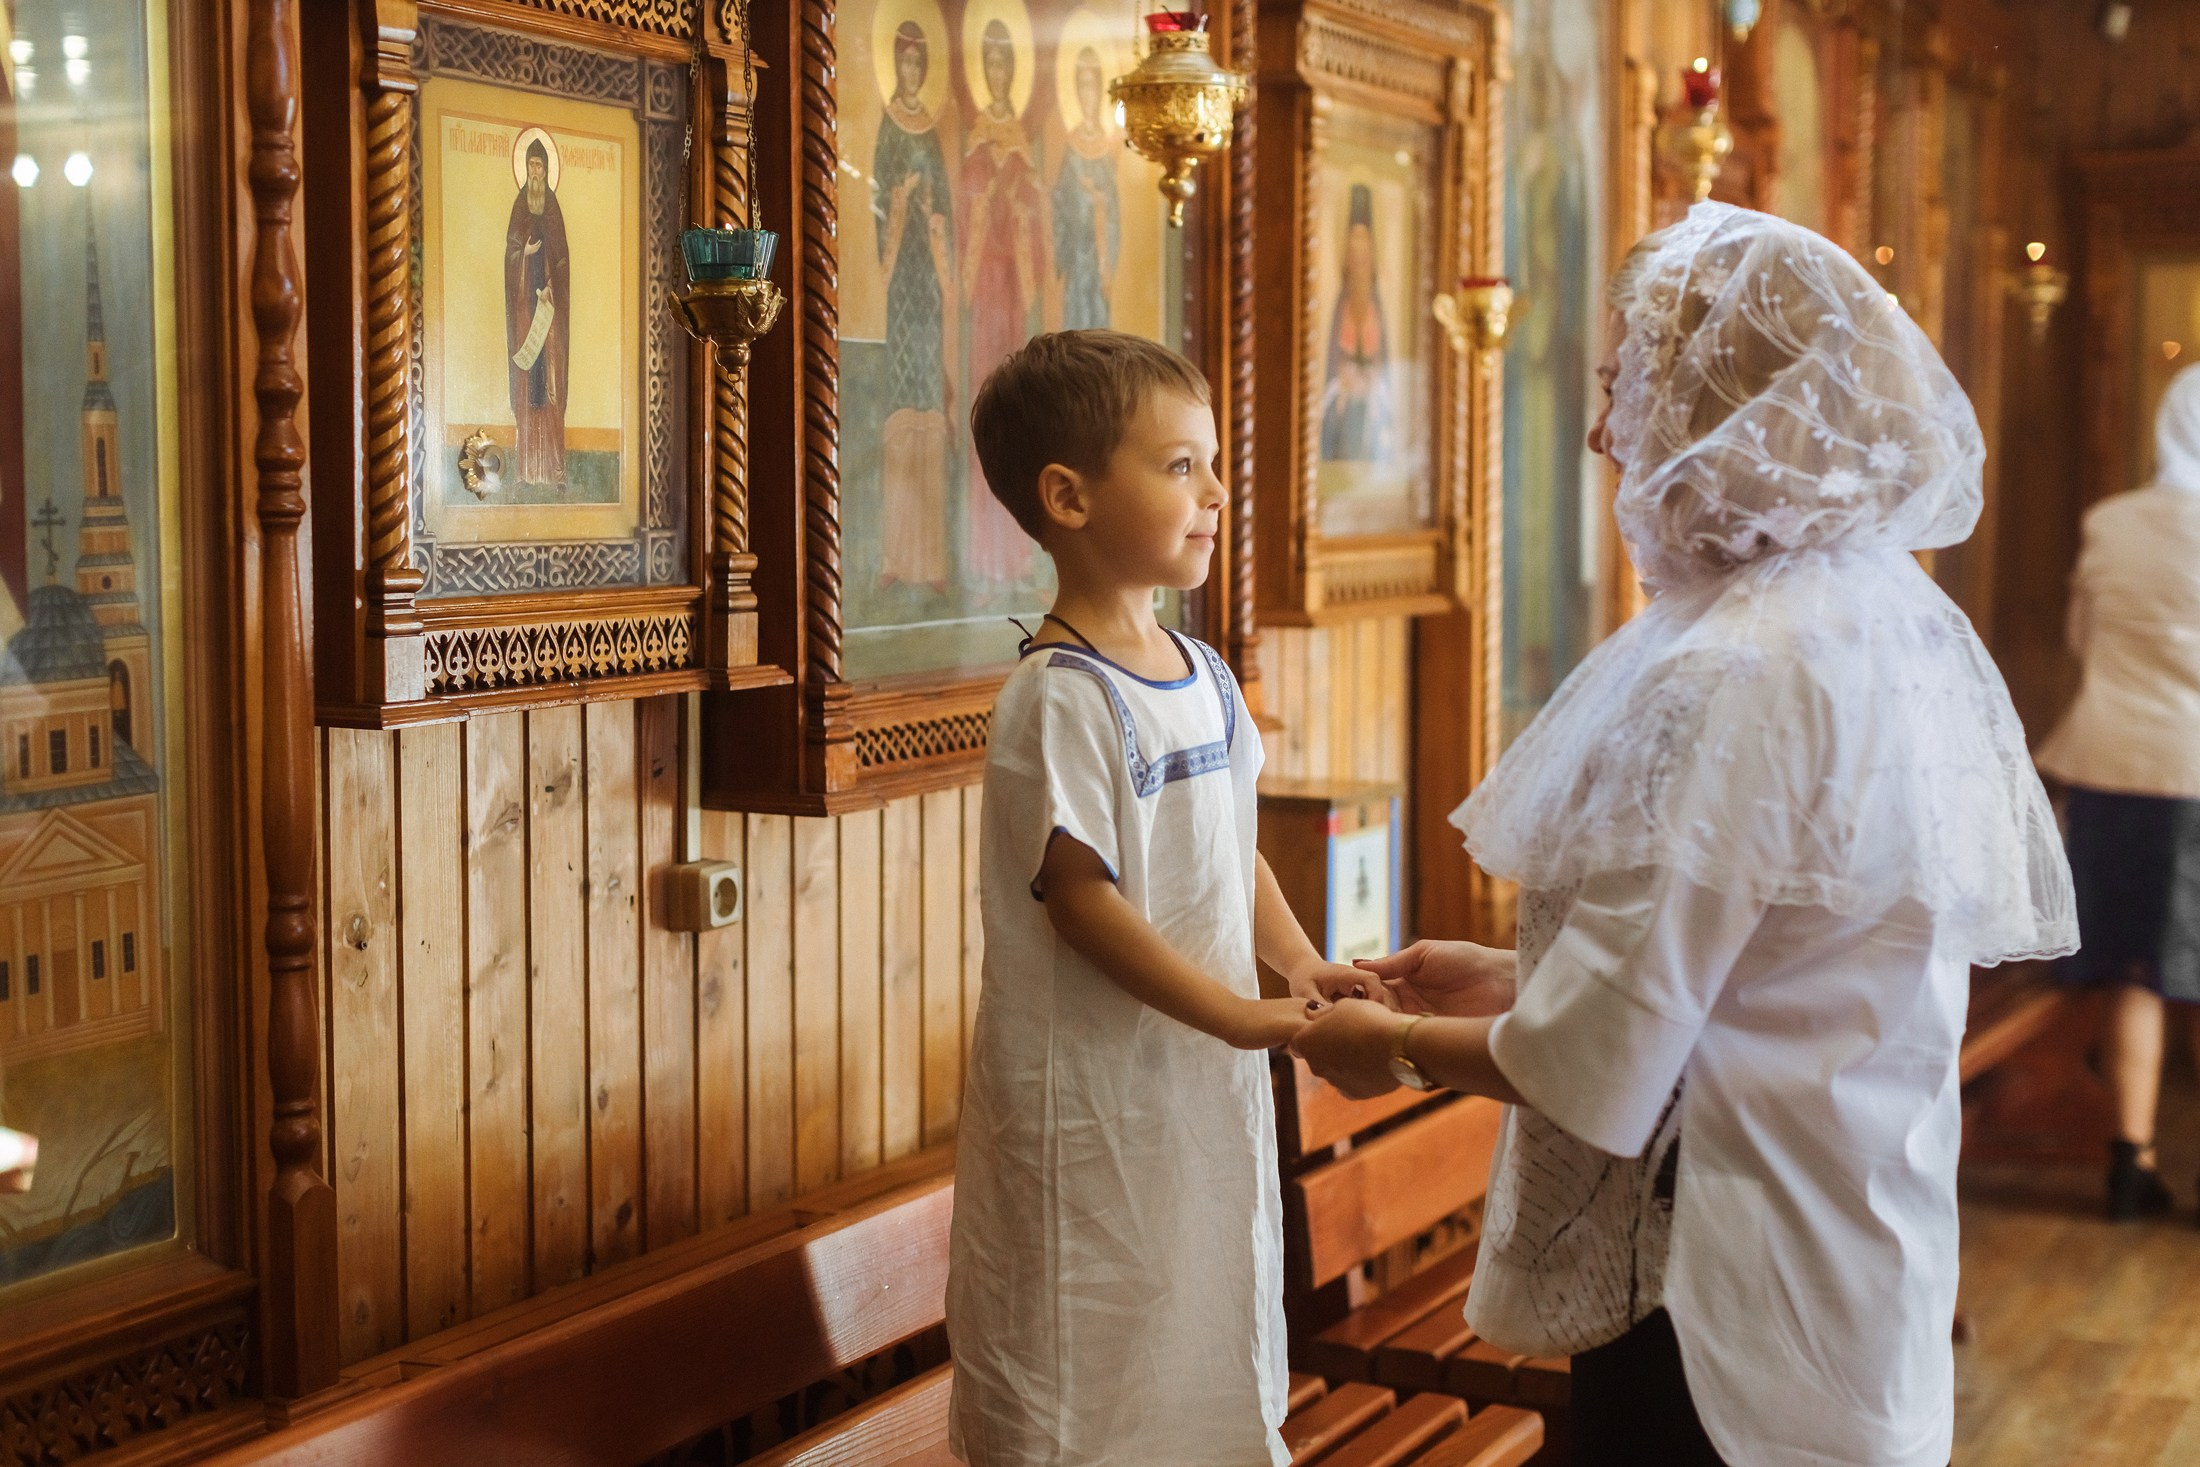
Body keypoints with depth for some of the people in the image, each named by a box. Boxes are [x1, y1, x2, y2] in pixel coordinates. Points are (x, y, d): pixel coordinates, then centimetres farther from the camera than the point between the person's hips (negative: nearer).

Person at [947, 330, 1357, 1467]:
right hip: (1088, 1088, -8)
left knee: (1210, 1324, 19)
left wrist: (1302, 962, 1)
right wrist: (1239, 1016, -21)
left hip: (1207, 1078, 8)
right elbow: (1082, 901, -21)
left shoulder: (1204, 677, 8)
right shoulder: (1059, 699, -19)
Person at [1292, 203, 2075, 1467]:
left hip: (1725, 1304, -9)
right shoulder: (1897, 623, 4)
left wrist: (1400, 1047, -4)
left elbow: (1596, 1069, -21)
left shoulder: (1731, 678, -24)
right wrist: (1515, 978, 15)